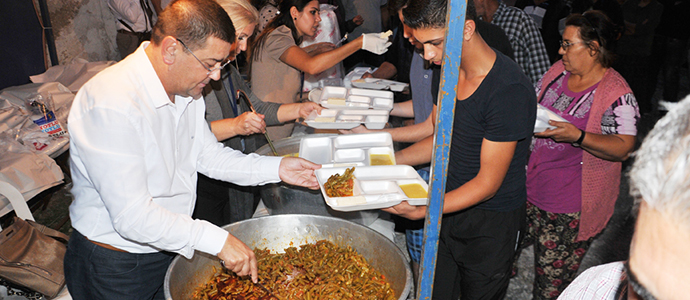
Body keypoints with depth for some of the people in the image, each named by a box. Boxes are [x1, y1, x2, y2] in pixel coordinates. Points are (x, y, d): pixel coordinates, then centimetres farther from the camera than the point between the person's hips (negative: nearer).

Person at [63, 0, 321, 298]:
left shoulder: (185, 89, -2)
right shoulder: (111, 106, -31)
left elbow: (207, 154, 7)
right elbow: (132, 217, -33)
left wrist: (275, 168, -4)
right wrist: (217, 240, -33)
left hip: (172, 247, 8)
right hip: (115, 271, -7)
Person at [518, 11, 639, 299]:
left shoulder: (617, 94, -15)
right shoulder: (558, 70, 6)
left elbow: (623, 147, -19)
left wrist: (577, 136, -32)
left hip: (569, 209, -6)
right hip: (529, 189, 7)